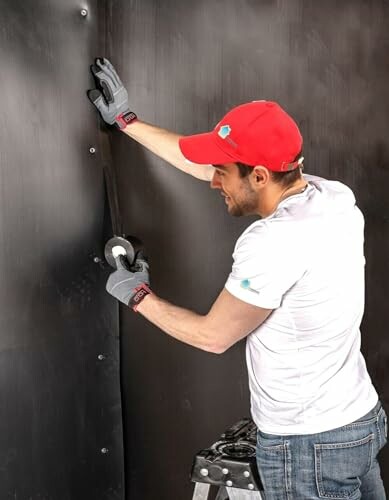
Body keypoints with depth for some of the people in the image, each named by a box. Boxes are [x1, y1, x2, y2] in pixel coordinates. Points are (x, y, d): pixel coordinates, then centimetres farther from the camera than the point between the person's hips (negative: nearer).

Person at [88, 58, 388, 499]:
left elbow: (212, 336, -14)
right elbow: (201, 165, 5)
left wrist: (138, 297, 0)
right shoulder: (333, 196, -4)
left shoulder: (274, 244, -29)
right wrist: (125, 120, 13)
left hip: (308, 446, -8)